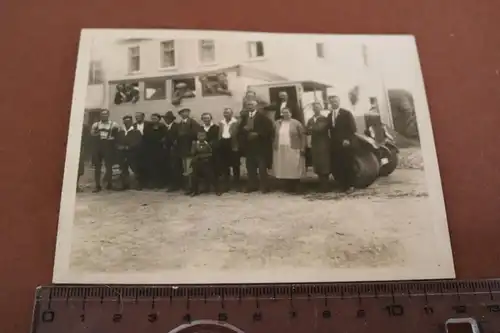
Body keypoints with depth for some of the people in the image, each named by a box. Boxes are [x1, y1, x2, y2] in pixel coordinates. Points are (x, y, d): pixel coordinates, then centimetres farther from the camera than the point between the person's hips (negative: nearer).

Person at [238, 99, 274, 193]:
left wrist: (258, 134, -17)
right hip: (249, 146, 6)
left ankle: (264, 186, 0)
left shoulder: (262, 116, -1)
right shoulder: (245, 117, 17)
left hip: (260, 145, -6)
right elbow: (240, 129, 14)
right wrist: (244, 129, -8)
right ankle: (252, 186, 14)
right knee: (250, 167, 7)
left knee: (262, 167, -5)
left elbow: (268, 128, -11)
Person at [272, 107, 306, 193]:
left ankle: (295, 188, 7)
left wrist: (302, 148, -7)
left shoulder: (296, 123, 1)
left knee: (294, 170, -2)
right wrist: (273, 147, 3)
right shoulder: (277, 123, 11)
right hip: (280, 150, 3)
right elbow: (273, 136, 12)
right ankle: (287, 187, 12)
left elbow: (303, 135, -1)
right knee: (284, 170, 3)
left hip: (293, 150, -3)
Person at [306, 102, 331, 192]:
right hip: (314, 145, 5)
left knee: (324, 165, -5)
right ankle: (322, 185, 12)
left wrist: (311, 128, -6)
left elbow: (320, 128, -19)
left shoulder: (324, 119, -2)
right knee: (317, 166, 4)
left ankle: (325, 186, 1)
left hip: (323, 145, -5)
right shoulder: (310, 120, 15)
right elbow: (307, 131, 4)